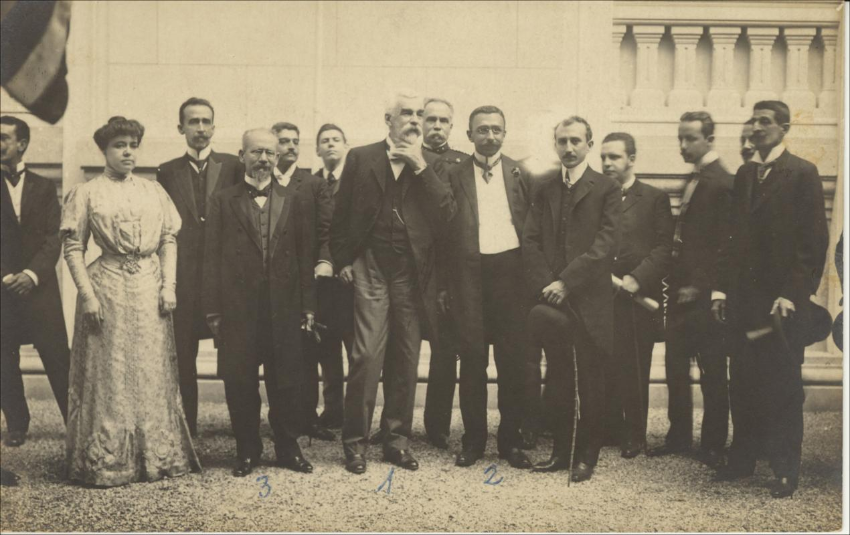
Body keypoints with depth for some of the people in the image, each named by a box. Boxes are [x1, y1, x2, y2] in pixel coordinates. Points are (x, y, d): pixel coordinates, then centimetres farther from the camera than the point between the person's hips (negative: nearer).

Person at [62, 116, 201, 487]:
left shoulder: (154, 191, 11)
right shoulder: (86, 193, 1)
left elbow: (169, 240, 10)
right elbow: (73, 248, -2)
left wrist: (169, 284, -1)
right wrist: (87, 294, -11)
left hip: (150, 290, 3)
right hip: (107, 290, -3)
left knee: (153, 375, 8)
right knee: (109, 376, 2)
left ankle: (156, 456, 21)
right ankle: (106, 462, 15)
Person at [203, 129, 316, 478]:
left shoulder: (291, 201, 9)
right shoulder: (223, 201, 5)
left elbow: (305, 255, 6)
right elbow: (212, 258, 1)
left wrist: (307, 305, 1)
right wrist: (213, 310, -4)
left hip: (284, 308, 1)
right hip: (238, 308, -1)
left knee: (287, 383, 6)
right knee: (240, 384, 6)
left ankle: (288, 448, 21)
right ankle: (247, 449, 21)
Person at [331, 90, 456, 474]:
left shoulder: (431, 167, 9)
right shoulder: (361, 158, 7)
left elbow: (446, 214, -5)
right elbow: (340, 214, 10)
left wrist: (420, 166, -9)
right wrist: (342, 260, 4)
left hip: (413, 273, 2)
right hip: (370, 270, -2)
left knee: (406, 359, 7)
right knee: (367, 355, -8)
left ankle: (398, 440, 19)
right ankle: (355, 442, 5)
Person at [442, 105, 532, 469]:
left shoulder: (520, 175, 11)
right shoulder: (454, 176, 7)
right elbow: (444, 229, 5)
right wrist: (443, 284, 0)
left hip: (510, 269, 1)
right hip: (468, 272, -1)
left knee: (513, 358, 4)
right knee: (472, 357, 3)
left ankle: (510, 439, 16)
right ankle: (473, 439, 14)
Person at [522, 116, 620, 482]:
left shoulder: (606, 189, -1)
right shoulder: (543, 187, 11)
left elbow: (605, 245, -10)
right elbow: (530, 242, 5)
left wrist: (566, 281, -16)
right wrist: (544, 287, -8)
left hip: (589, 299, -3)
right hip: (551, 298, 3)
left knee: (590, 379, 6)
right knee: (557, 378, 9)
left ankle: (586, 456, 18)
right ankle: (561, 451, 21)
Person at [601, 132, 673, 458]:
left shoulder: (655, 198, 5)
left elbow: (664, 248, -3)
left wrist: (637, 278, -14)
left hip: (638, 297, -2)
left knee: (634, 369, 3)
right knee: (604, 368, 1)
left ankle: (634, 436, 16)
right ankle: (610, 429, 17)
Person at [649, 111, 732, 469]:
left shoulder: (721, 183, -12)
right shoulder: (693, 181, 16)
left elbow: (723, 243, -17)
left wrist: (698, 286, -17)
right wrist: (675, 282, 10)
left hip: (703, 295, -9)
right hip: (682, 291, 9)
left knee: (712, 372, 3)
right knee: (675, 366, 13)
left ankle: (713, 446, 14)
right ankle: (679, 436, 25)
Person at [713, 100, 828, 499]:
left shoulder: (802, 174, -3)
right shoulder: (744, 174, 14)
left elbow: (815, 240, -8)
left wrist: (792, 294, -14)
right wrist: (722, 287, 6)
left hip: (783, 299, -5)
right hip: (745, 296, 5)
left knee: (783, 386, 3)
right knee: (743, 383, 9)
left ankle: (786, 470, 14)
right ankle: (743, 459, 21)